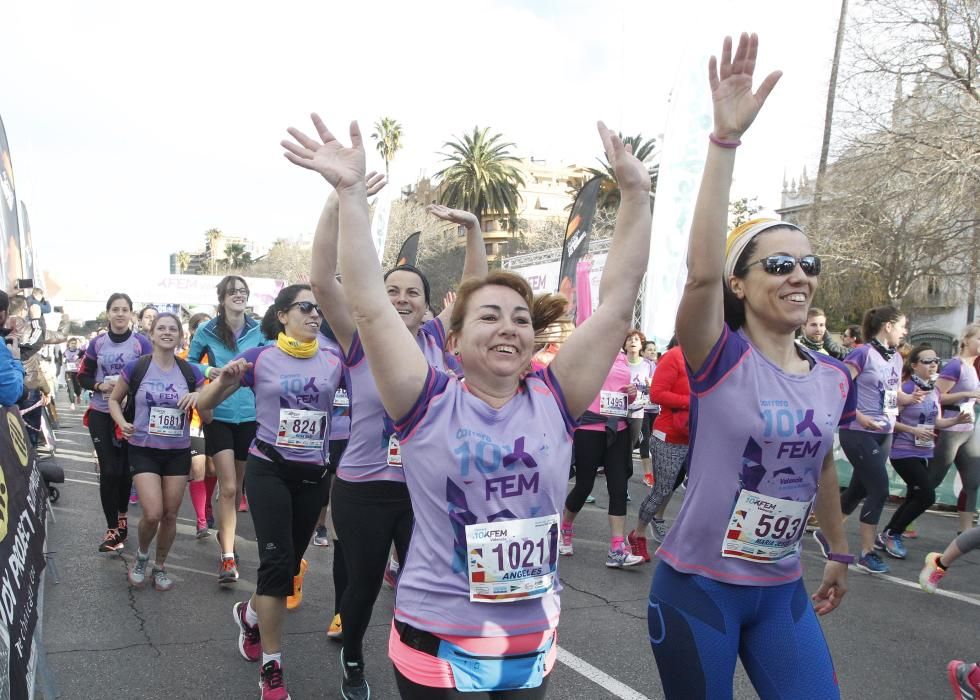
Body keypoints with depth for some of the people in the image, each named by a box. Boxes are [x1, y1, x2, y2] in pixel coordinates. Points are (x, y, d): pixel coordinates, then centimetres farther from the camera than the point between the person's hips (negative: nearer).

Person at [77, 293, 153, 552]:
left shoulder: (142, 344, -4)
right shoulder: (97, 343, 2)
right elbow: (83, 376, 7)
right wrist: (100, 386, -12)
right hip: (101, 414, 1)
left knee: (126, 468, 10)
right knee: (109, 470, -6)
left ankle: (122, 516, 34)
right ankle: (112, 529, 0)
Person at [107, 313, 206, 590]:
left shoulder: (190, 373, 0)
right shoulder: (135, 368, -6)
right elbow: (114, 400, 9)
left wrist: (198, 397, -17)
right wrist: (123, 423, -10)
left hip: (178, 452, 2)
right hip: (143, 450, -2)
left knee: (170, 515, 7)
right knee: (152, 514, -13)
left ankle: (160, 566, 30)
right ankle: (141, 556, 19)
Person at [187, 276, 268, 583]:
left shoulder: (260, 331, -1)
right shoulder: (206, 332, -2)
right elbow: (189, 362, 10)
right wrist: (208, 371, -9)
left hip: (251, 416, 2)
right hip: (219, 416, -2)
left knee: (237, 485, 15)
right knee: (228, 487, -9)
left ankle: (225, 534, 38)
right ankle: (228, 557, -5)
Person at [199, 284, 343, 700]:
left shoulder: (334, 360, -1)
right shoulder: (260, 357, -6)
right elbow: (204, 404, -2)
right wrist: (226, 380, -22)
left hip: (314, 474, 3)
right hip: (268, 469, -3)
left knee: (290, 562, 14)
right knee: (277, 560, -13)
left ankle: (250, 614, 46)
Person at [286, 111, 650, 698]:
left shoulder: (554, 401, -4)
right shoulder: (431, 404, -10)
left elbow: (618, 303, -6)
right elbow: (370, 307, -17)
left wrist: (635, 195, -10)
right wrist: (351, 193, -22)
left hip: (534, 645, 3)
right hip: (437, 647, -3)